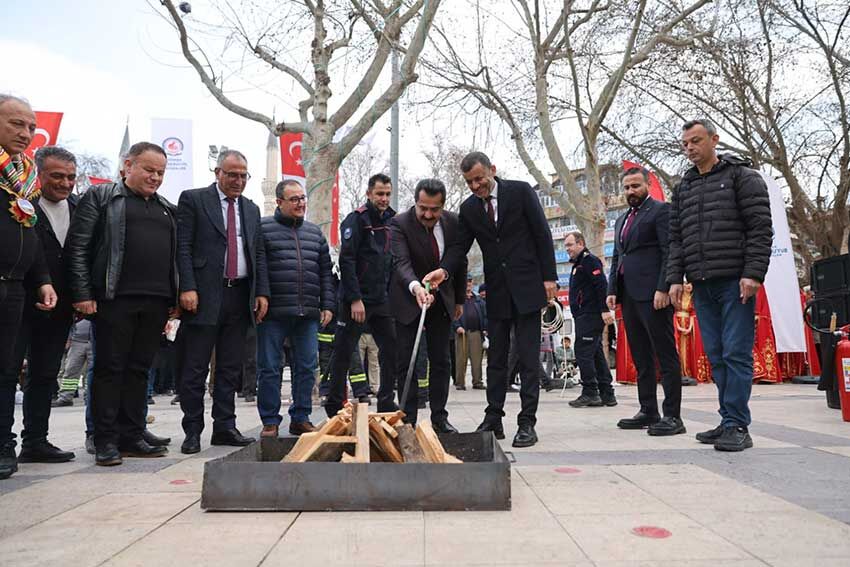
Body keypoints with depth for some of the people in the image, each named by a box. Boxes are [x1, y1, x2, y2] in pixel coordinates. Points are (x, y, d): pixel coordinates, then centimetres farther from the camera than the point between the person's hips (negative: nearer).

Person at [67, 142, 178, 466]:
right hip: (115, 299, -5)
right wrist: (82, 294, -10)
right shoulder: (100, 197, 5)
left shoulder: (166, 208, 20)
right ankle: (106, 441, 9)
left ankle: (132, 437, 17)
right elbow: (77, 247, -2)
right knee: (109, 368, 1)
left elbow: (174, 255, 19)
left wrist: (174, 299, 11)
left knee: (139, 369, 9)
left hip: (156, 302, 5)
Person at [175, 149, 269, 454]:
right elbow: (183, 247, -5)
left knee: (231, 368, 9)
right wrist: (187, 288, -15)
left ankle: (225, 428, 18)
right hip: (205, 295, -5)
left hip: (240, 296, 5)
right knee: (195, 369, 1)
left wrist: (262, 292, 6)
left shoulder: (251, 208, 17)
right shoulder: (192, 199, 2)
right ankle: (193, 431, 12)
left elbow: (259, 254, 16)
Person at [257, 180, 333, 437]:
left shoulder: (314, 232, 17)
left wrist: (327, 305, 10)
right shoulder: (263, 228, 1)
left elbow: (325, 272, 17)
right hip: (273, 313, -4)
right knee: (269, 368, 2)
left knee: (306, 367, 7)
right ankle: (270, 421, 14)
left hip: (308, 314, 4)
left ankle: (300, 419, 19)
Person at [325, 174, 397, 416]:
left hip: (382, 300, 7)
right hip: (356, 300, -6)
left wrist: (392, 294, 11)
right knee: (344, 352, 2)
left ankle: (387, 403, 16)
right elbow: (346, 261, -14)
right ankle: (334, 406, 13)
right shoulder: (356, 219, -8)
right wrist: (355, 299, -18)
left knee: (391, 350, 5)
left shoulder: (391, 221, 13)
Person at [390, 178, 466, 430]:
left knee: (441, 361, 6)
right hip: (408, 299, -3)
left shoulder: (453, 222, -6)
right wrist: (415, 287, -53)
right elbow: (401, 262, -33)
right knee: (406, 362, -2)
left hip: (442, 299, 4)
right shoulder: (400, 224, -19)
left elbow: (460, 262, 6)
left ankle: (439, 417, 16)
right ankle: (408, 420, 6)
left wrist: (459, 299, 10)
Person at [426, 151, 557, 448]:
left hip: (527, 285, -4)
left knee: (528, 355, -2)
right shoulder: (468, 208, 6)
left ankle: (527, 422, 3)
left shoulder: (520, 191, -4)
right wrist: (444, 269, -19)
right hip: (496, 290, 4)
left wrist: (549, 277, -8)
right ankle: (493, 419, 15)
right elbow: (461, 245, 2)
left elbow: (542, 234, -3)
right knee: (496, 357, 8)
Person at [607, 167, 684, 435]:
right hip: (628, 295, 8)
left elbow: (670, 252, -9)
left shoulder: (661, 210, 0)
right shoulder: (621, 220, 24)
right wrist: (612, 290, 11)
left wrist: (663, 289, -18)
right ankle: (648, 411, 16)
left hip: (653, 294, -8)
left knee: (665, 356, -5)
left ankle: (672, 416, -3)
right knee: (641, 358, 10)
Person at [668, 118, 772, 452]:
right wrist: (675, 279, 6)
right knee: (716, 357, 7)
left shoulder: (741, 176, 4)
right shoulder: (683, 189, 19)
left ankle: (737, 427, -2)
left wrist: (753, 274, -14)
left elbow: (761, 228, -5)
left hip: (735, 282, -5)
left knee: (736, 354, -6)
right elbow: (676, 239, 16)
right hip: (701, 286, 6)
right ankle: (729, 420, 14)